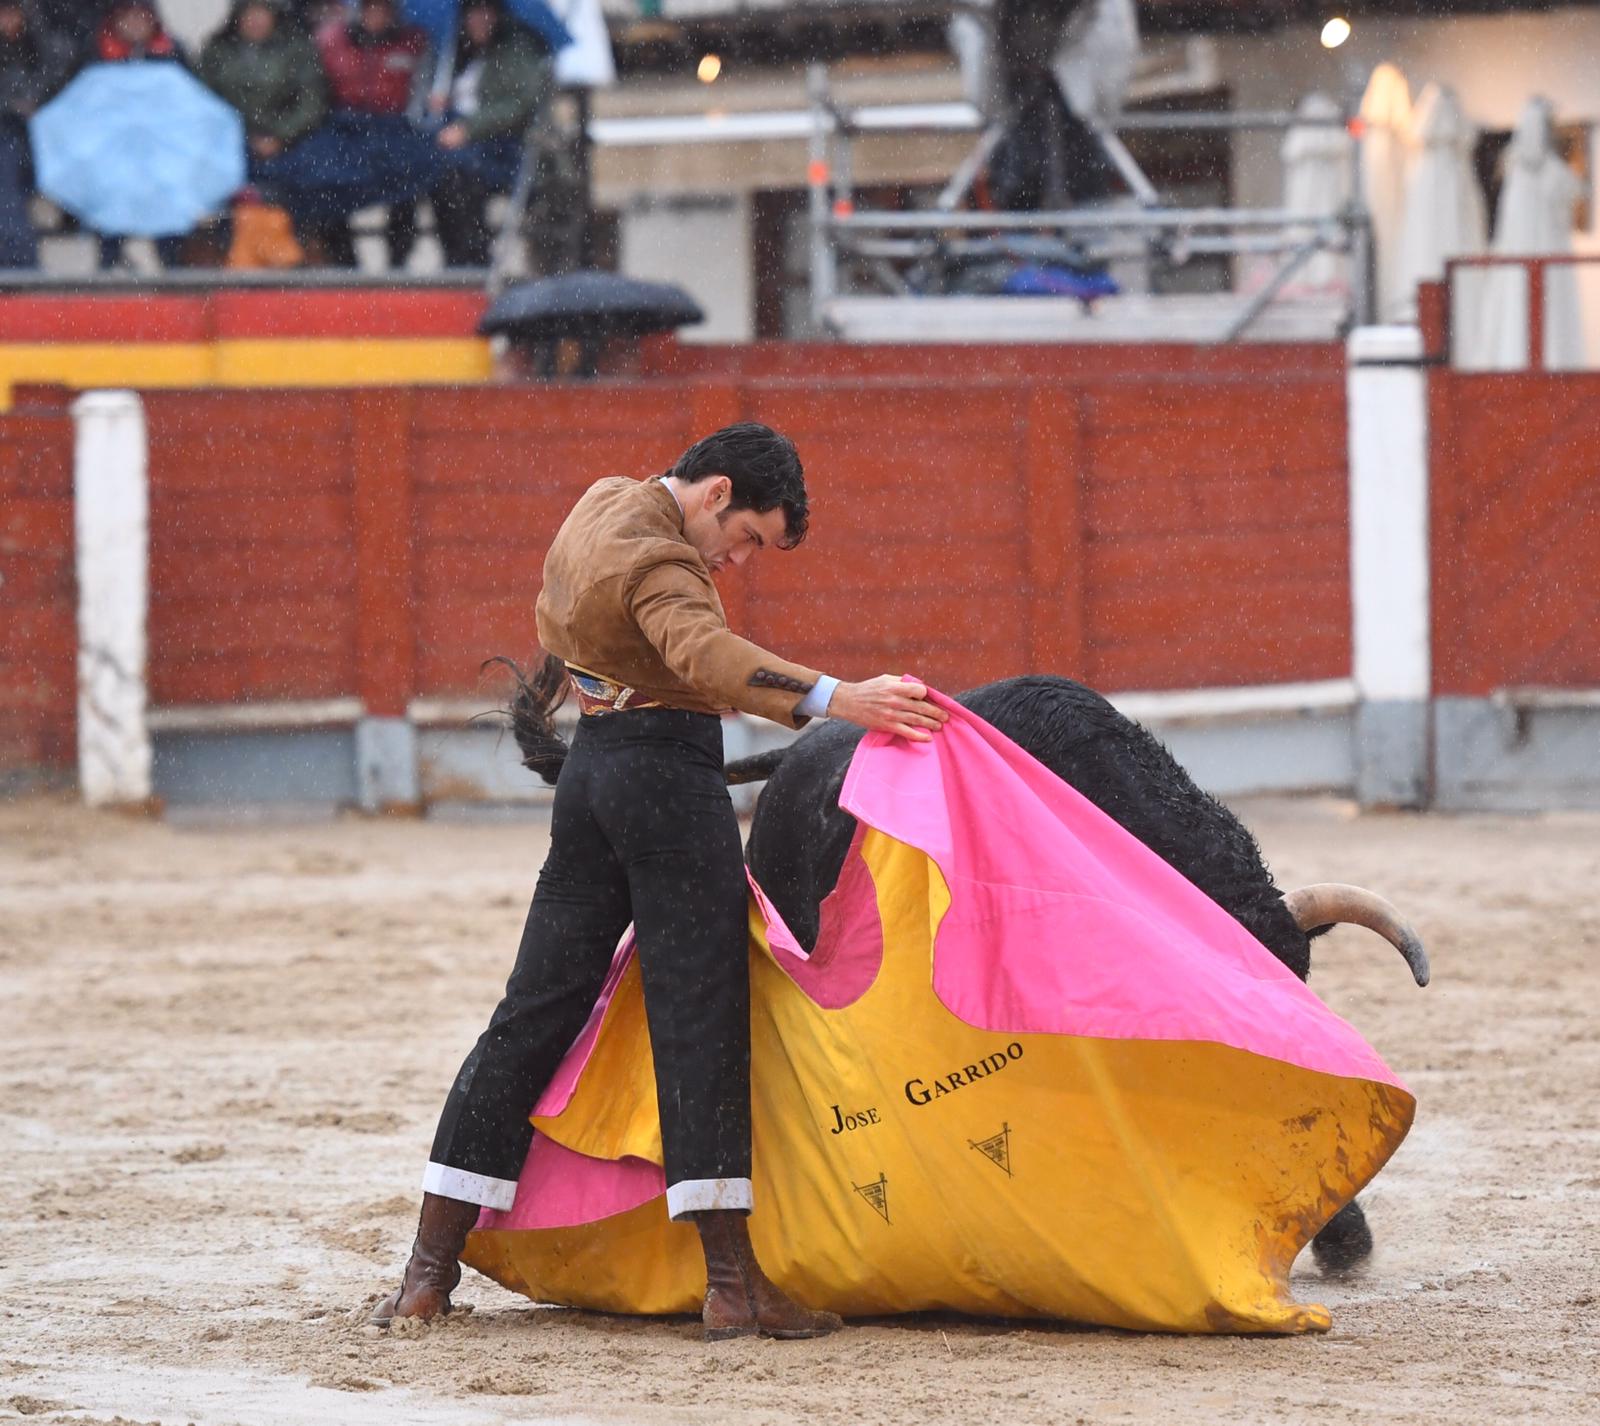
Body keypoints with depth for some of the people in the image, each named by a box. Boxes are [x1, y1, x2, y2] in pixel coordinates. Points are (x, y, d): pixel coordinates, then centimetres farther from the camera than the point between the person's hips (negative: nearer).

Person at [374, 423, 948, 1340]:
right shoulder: (658, 558, -18)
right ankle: (735, 1283, -10)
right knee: (699, 1016, -8)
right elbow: (703, 653, -38)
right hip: (670, 778, -9)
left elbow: (553, 625, 29)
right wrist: (834, 699, -48)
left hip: (592, 771, 9)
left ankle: (430, 1271, 10)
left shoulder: (602, 505, 12)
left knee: (538, 1010, 10)